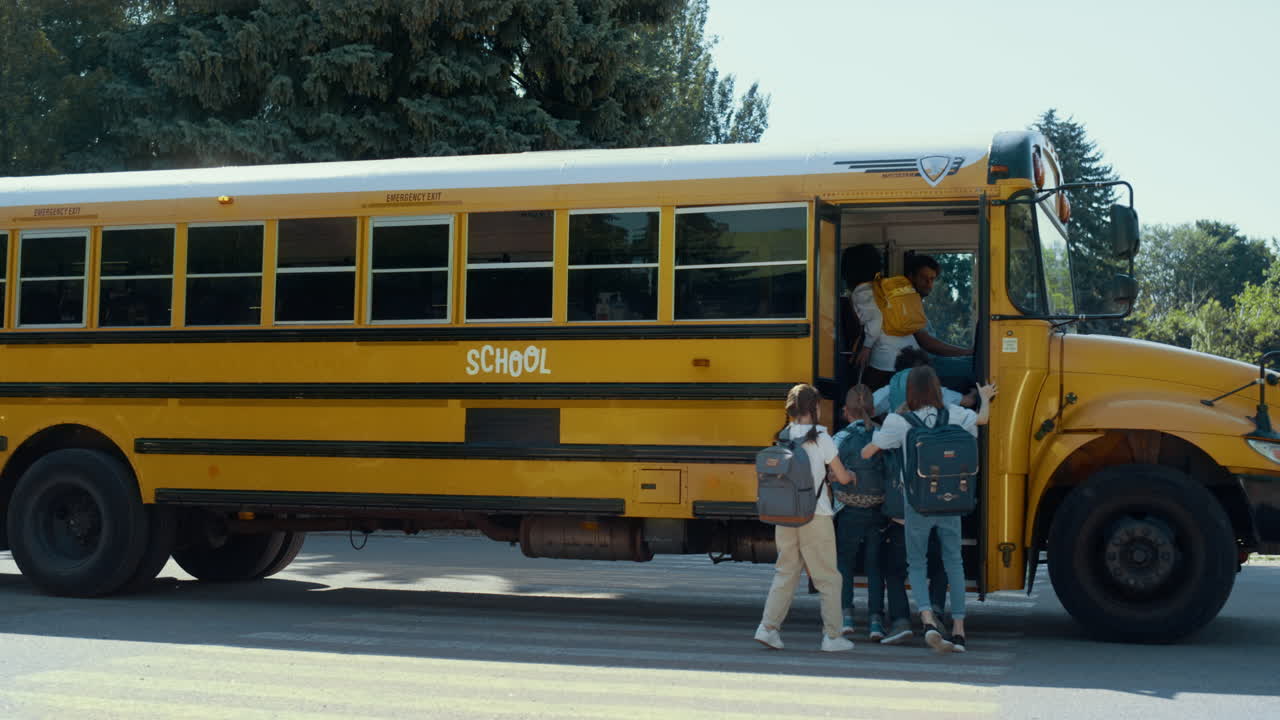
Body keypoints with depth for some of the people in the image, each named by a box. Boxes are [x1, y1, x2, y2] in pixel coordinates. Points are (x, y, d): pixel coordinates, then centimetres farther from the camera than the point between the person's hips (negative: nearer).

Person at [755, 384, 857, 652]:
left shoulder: (784, 437, 5)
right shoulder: (820, 436, -8)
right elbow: (842, 477, -3)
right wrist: (851, 475, 21)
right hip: (815, 516, -5)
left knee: (785, 573, 13)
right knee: (827, 577, 5)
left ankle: (769, 626, 4)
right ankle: (832, 636, 8)